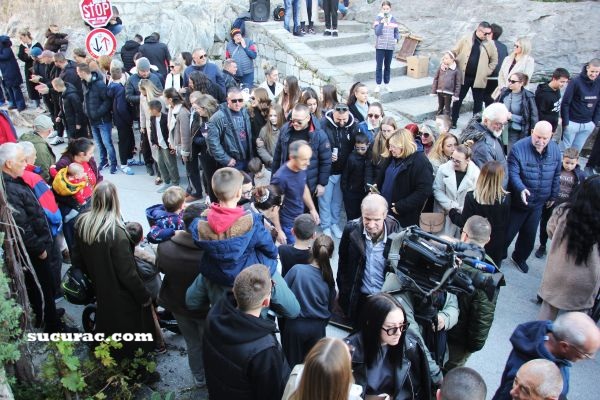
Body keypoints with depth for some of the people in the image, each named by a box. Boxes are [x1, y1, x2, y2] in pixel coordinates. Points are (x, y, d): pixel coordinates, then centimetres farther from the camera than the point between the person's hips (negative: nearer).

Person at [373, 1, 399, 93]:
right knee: (379, 66, -1)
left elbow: (396, 32, 12)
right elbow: (377, 32, -14)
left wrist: (396, 39, -7)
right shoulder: (378, 18, -4)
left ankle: (386, 85, 19)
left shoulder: (393, 19, 6)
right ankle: (378, 85, 7)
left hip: (390, 46, 3)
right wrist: (382, 23, -25)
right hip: (380, 46, -3)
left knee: (387, 66, 10)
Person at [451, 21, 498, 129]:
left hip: (479, 78, 1)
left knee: (478, 102, 8)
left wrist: (487, 72, 0)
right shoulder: (465, 39, -1)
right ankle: (453, 122, 17)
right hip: (463, 76, -1)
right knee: (458, 100, 6)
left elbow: (494, 60, 10)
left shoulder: (490, 44, 2)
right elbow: (454, 53, 2)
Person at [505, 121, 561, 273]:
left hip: (538, 203, 5)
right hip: (517, 202, -5)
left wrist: (553, 196, 14)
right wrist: (521, 189, -40)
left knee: (529, 235, 19)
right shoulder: (519, 148, -21)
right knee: (507, 233, 9)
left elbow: (556, 176, 8)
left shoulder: (555, 150, -4)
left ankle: (520, 258, 43)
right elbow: (512, 173, -23)